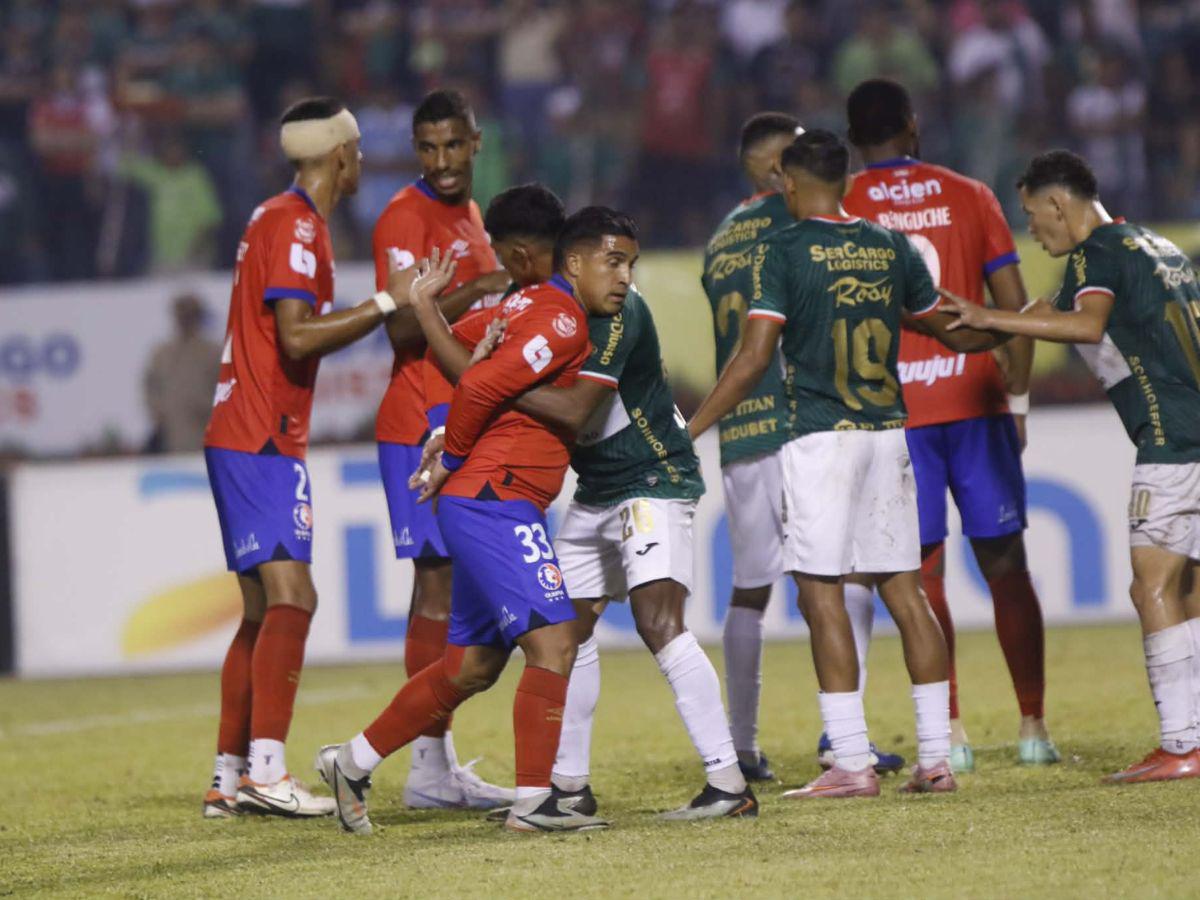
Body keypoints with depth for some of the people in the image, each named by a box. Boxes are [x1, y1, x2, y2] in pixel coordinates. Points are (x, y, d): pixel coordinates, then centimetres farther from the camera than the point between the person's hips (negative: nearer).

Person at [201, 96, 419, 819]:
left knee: (264, 609, 10)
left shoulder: (280, 219, 18)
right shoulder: (296, 226, -12)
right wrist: (386, 303, -17)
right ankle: (266, 771, -25)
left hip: (243, 439, 10)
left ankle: (231, 778, 10)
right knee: (291, 596, -17)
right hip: (263, 442, -10)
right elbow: (297, 337, -21)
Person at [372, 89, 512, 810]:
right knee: (439, 585, -11)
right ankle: (430, 767, -11)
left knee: (452, 587, 8)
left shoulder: (471, 216, 19)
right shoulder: (405, 219, -10)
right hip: (422, 429, -9)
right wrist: (486, 287, -25)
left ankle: (442, 761, 10)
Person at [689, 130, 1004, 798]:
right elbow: (950, 329, 22)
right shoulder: (892, 247, 10)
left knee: (822, 593, -3)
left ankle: (852, 763, -9)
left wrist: (692, 430, -7)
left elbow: (755, 356, -12)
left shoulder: (780, 253, -5)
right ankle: (936, 757, 7)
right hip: (888, 433, 5)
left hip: (821, 437, -5)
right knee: (905, 589, 8)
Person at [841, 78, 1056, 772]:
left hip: (892, 410, -1)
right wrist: (1018, 395, 11)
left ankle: (950, 733, -6)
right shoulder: (969, 196, 5)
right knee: (1006, 565, 8)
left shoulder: (837, 210, 0)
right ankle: (1034, 727, 7)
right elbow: (1016, 305, 4)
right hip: (976, 402, 1)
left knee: (924, 572, 1)